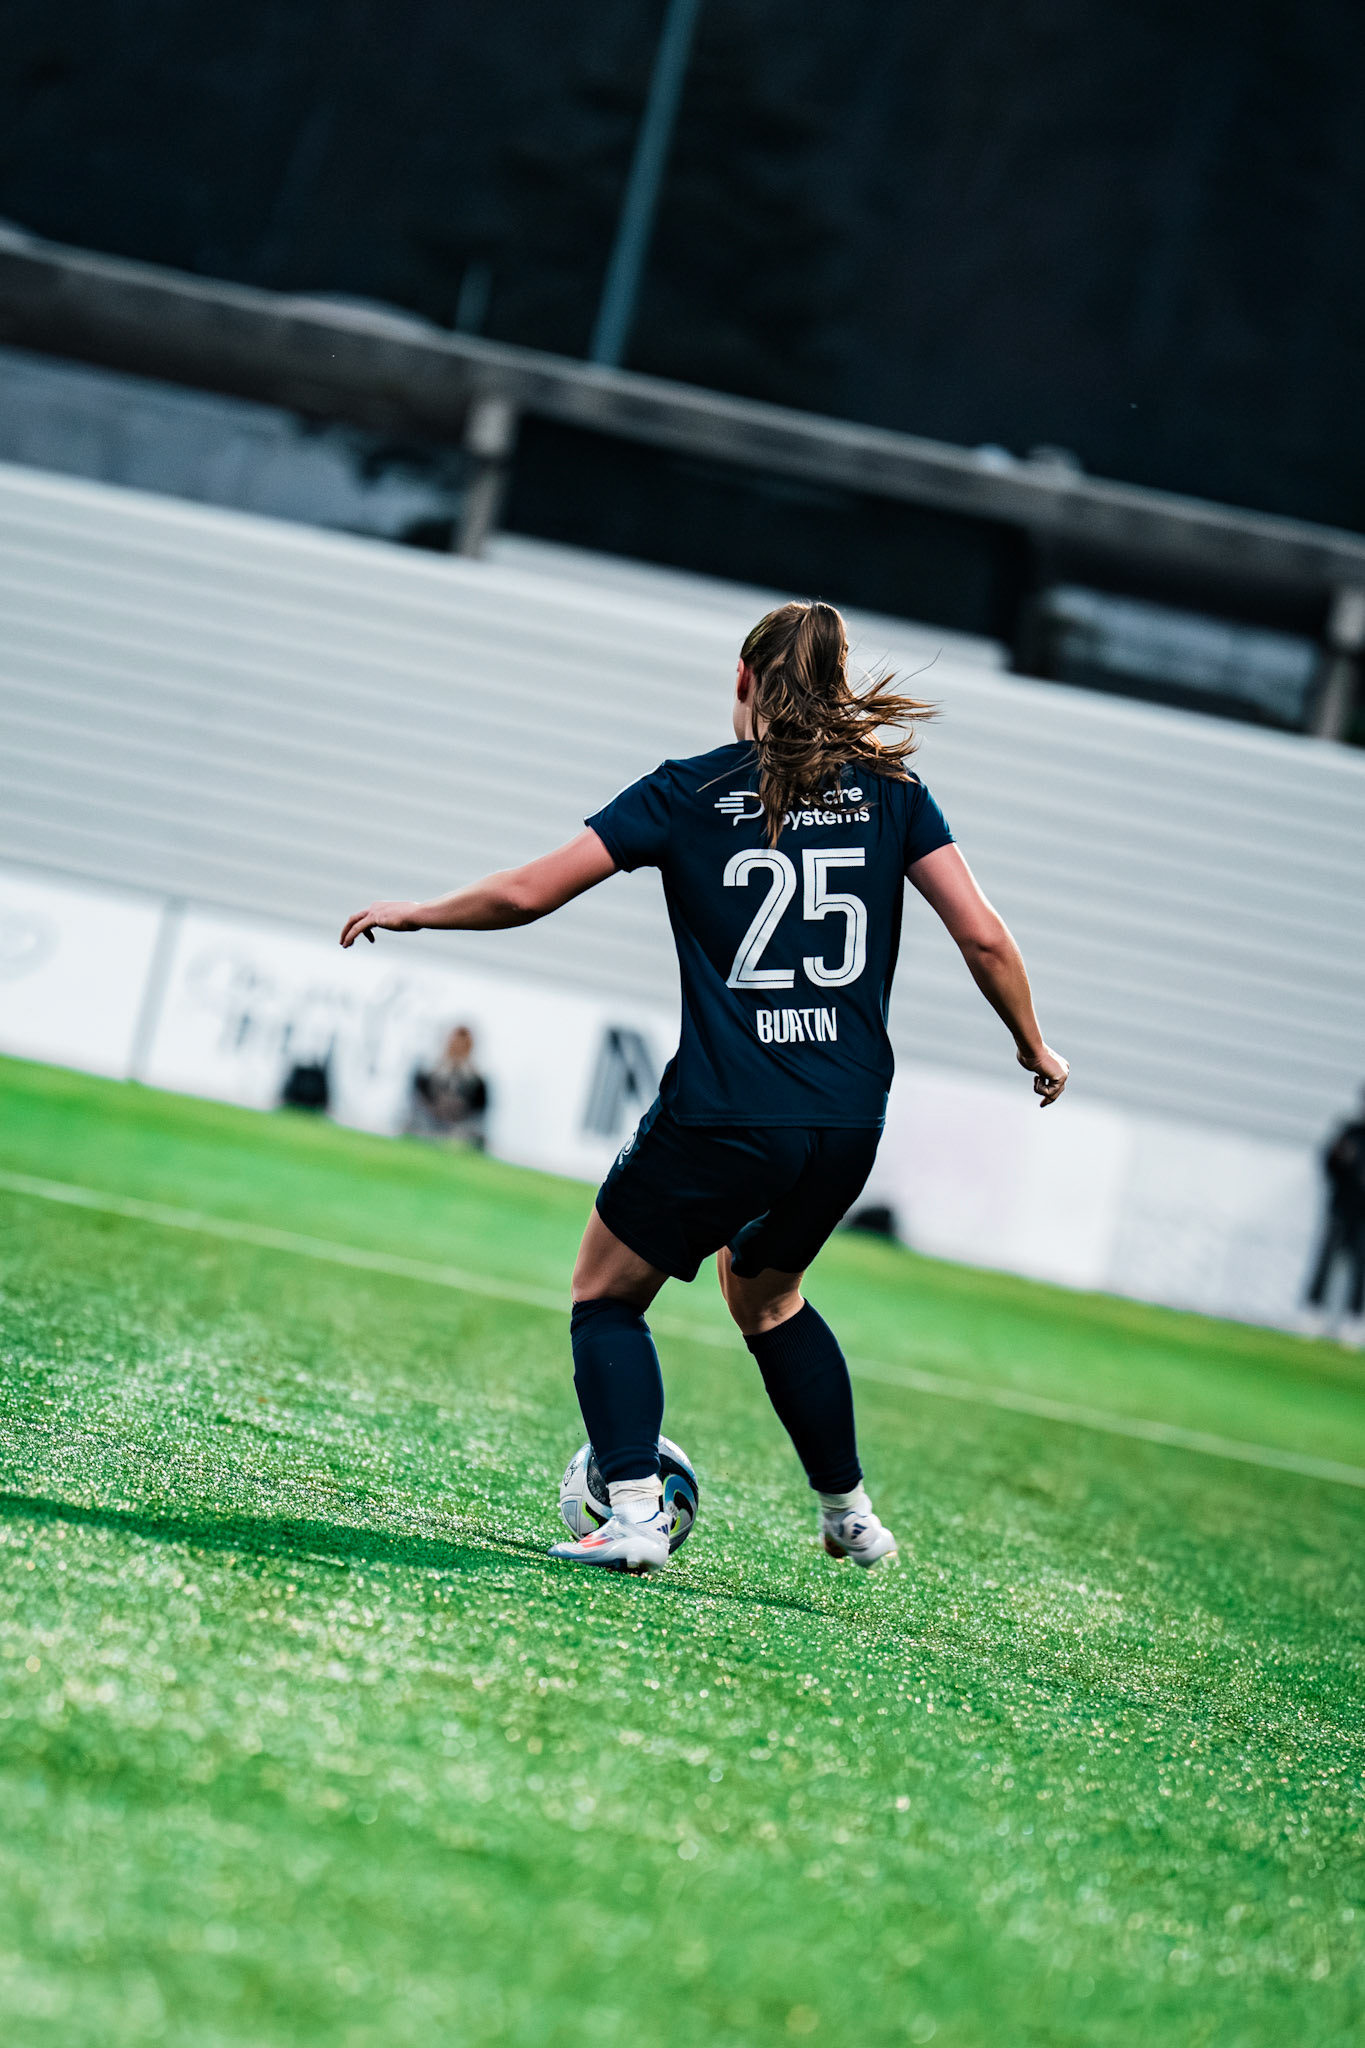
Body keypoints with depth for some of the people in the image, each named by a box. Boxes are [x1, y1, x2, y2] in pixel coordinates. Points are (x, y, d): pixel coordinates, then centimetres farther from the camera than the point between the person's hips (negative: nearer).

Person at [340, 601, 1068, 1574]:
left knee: (606, 1295, 15)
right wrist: (1035, 1047, 15)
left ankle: (635, 1513, -2)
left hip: (720, 1119, -4)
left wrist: (413, 914, 14)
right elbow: (982, 934, 0)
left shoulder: (689, 791, 0)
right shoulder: (890, 790, 6)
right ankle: (851, 1513, 32)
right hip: (851, 1121, 4)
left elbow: (528, 892, -1)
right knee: (766, 1294, 31)